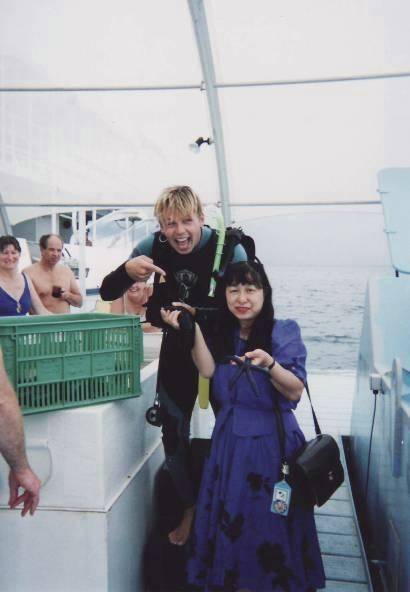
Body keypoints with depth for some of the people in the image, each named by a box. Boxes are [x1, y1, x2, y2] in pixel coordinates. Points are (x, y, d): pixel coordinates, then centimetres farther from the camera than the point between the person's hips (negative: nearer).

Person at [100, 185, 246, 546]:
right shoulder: (153, 246, -11)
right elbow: (107, 293, -8)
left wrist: (197, 315, -33)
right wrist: (127, 271, -31)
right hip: (176, 349, 3)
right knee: (173, 434, 10)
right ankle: (191, 506, 35)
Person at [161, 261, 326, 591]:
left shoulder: (283, 331, -8)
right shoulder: (222, 334, 6)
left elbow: (295, 391, -13)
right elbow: (208, 370, -10)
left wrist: (269, 363, -31)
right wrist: (193, 329, -19)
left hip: (272, 440, -4)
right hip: (230, 438, 4)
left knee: (271, 520, 6)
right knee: (230, 517, 12)